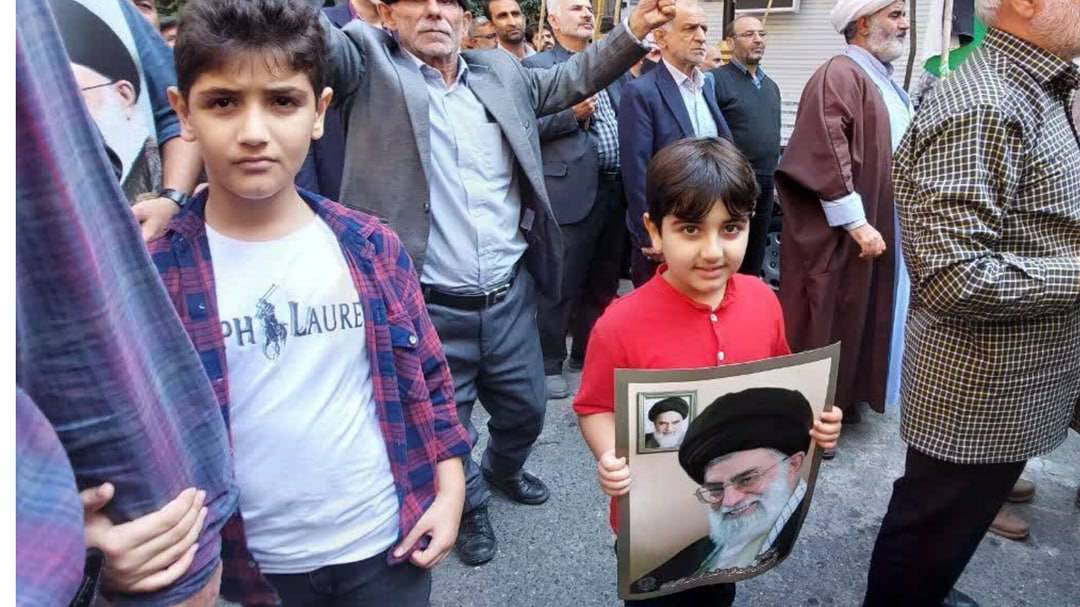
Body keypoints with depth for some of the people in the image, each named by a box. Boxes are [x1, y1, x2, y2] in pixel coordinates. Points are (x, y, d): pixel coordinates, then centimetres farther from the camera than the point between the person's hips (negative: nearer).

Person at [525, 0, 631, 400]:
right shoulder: (536, 66, -1)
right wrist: (572, 114, -17)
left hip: (615, 189, 6)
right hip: (571, 191, -6)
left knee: (604, 282, 15)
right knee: (561, 284, 1)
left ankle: (588, 352, 31)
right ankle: (549, 363, 15)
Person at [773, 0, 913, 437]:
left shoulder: (884, 80, 15)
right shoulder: (840, 75, -16)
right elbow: (827, 158, -24)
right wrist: (857, 224, -24)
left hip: (881, 226, 10)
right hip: (840, 234, -9)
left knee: (859, 317, 17)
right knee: (826, 322, 0)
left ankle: (844, 396, 31)